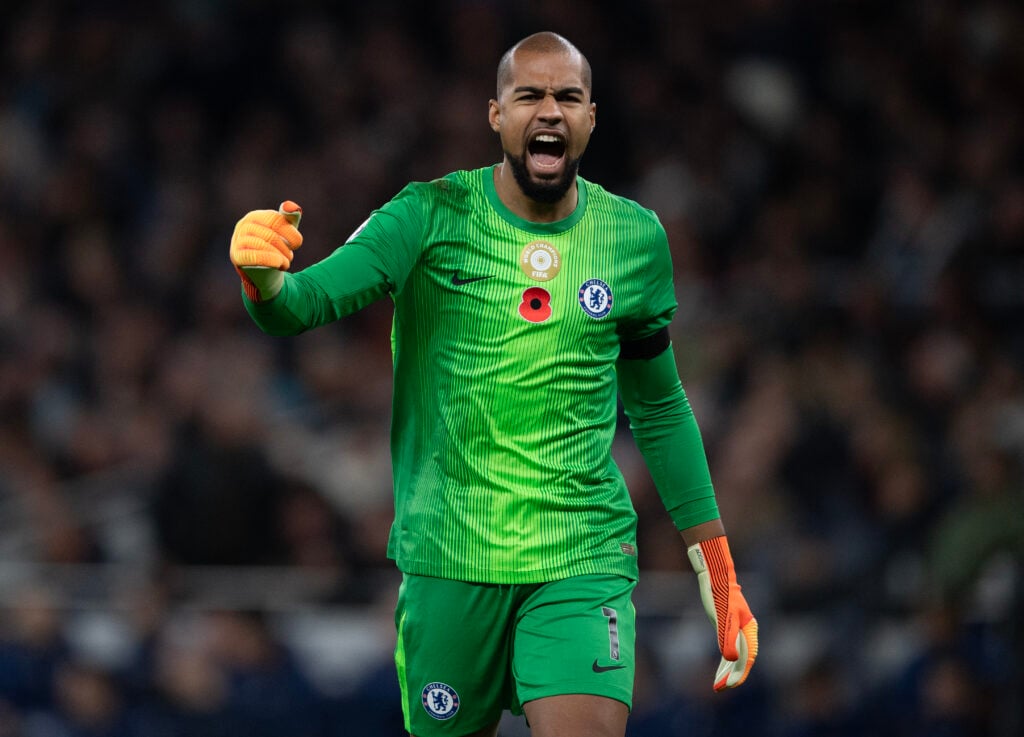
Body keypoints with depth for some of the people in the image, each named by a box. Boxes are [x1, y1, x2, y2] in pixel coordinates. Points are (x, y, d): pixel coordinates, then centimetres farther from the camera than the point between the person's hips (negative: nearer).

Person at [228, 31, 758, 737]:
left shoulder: (635, 238, 3)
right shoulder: (432, 217, -5)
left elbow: (659, 407, 15)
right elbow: (304, 302, -17)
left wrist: (717, 569, 14)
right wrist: (263, 276, -42)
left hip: (585, 560, 1)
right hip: (449, 562, 0)